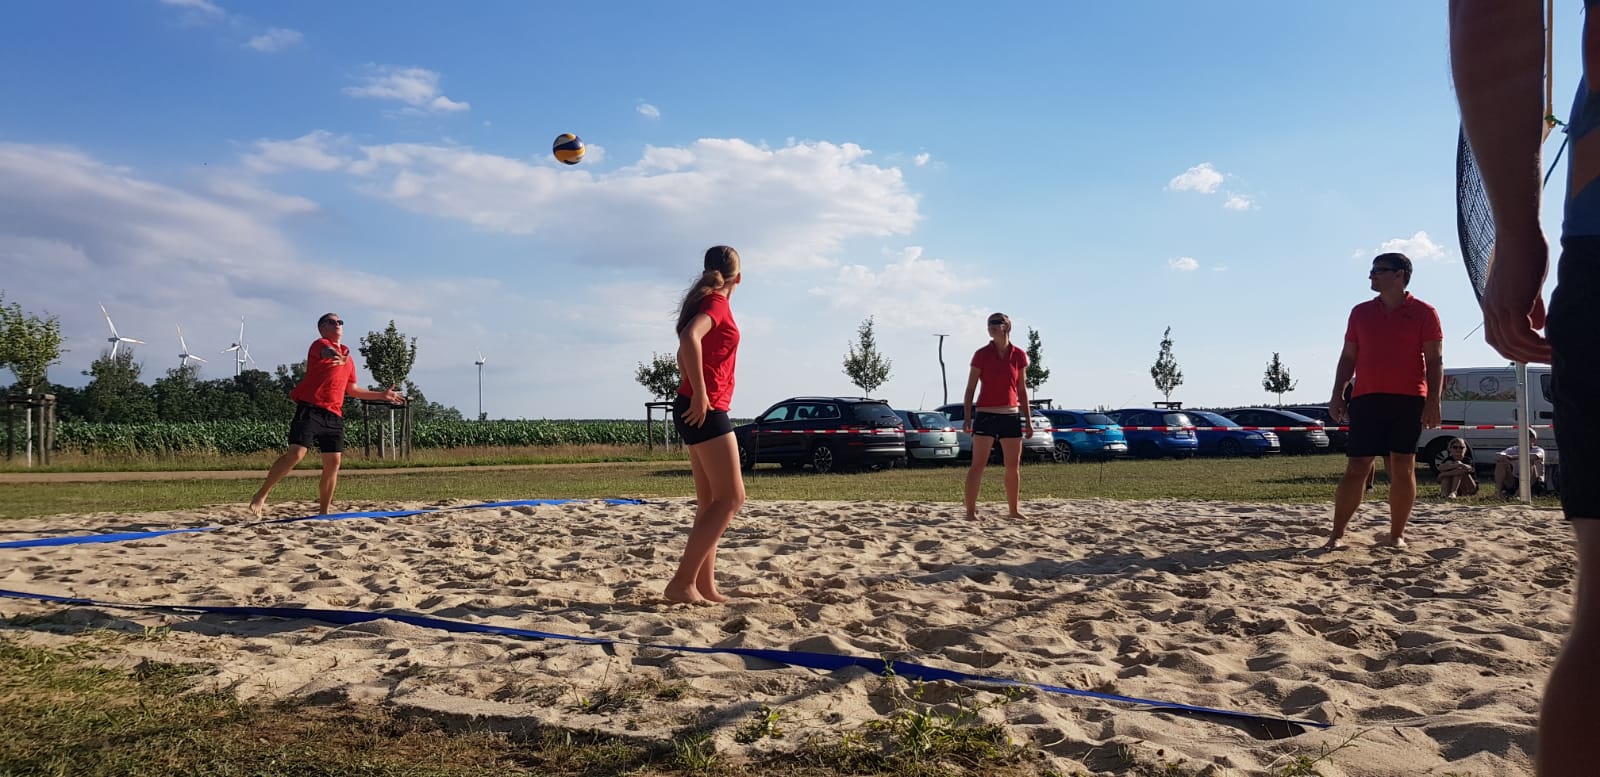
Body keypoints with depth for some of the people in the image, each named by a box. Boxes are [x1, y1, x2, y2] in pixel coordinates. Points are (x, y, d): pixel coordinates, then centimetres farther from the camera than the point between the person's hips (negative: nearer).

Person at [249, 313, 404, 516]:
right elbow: (327, 352, -25)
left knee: (333, 462, 2)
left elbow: (351, 389, 29)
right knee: (296, 453, -17)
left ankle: (324, 512, 12)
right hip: (311, 409, -7)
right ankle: (261, 496, -2)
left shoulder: (347, 356, 22)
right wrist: (336, 356, -45)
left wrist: (382, 395, 28)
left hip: (334, 415, 7)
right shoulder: (320, 344, 1)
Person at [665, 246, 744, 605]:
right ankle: (683, 582, -10)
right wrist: (700, 395, -27)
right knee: (731, 497, -8)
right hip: (706, 410, -10)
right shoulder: (717, 303, -10)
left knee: (710, 502, 11)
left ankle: (705, 585, 13)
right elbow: (690, 338, -30)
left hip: (701, 410, 10)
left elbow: (684, 353, 27)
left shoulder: (708, 302, 18)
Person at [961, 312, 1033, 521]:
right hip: (986, 415, -3)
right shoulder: (982, 355, -2)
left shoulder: (1019, 355, 5)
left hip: (1011, 416, 3)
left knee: (1014, 467, 9)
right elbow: (970, 388, -1)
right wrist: (967, 417, -10)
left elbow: (1022, 390, 11)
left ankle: (1014, 510, 21)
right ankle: (970, 511, -5)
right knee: (978, 465, -7)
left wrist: (1028, 420, 10)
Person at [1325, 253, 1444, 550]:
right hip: (1366, 400, 2)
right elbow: (1348, 357, 13)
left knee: (1403, 468, 1)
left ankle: (1397, 534, 11)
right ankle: (1337, 534, 1)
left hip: (1409, 401, -2)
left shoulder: (1423, 312, 2)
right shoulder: (1361, 312, 12)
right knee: (1356, 467, -2)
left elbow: (1435, 360, -2)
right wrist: (1337, 395, 5)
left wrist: (1433, 401, -11)